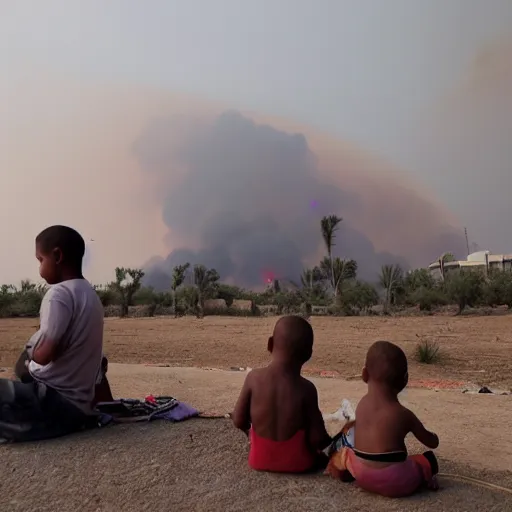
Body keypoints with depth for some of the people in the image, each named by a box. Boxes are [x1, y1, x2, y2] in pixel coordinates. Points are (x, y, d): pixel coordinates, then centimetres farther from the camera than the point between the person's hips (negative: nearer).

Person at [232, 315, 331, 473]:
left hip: (260, 459, 2)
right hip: (297, 462, -1)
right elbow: (316, 439, -16)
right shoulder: (306, 388, -20)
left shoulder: (254, 377, -16)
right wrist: (328, 443, 7)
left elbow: (238, 421, -8)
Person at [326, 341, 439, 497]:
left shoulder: (361, 404, -1)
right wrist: (432, 436, 29)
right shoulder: (403, 415, -10)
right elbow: (432, 442, 5)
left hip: (363, 477, 3)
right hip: (396, 483, -3)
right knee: (428, 459, 19)